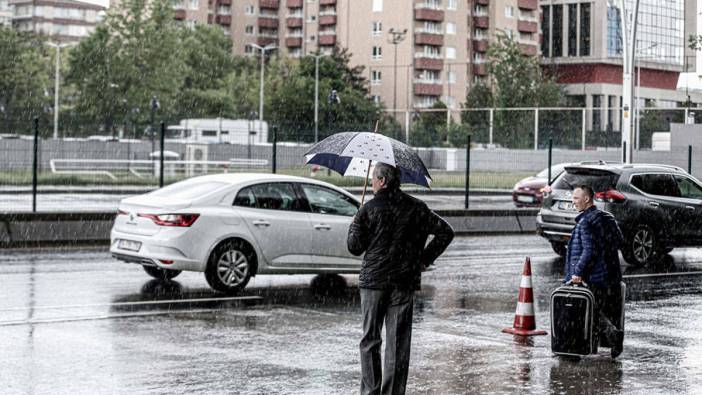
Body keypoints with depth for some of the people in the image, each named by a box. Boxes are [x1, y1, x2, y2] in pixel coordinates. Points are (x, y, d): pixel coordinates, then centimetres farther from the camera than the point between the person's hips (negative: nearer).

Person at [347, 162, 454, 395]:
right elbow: (446, 232, 4)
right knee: (398, 342, 5)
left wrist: (354, 225, 16)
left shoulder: (369, 209, -6)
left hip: (373, 281, -2)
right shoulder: (417, 208, 3)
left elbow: (354, 247, -3)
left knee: (370, 340, 8)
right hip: (405, 282, 2)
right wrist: (425, 258, 8)